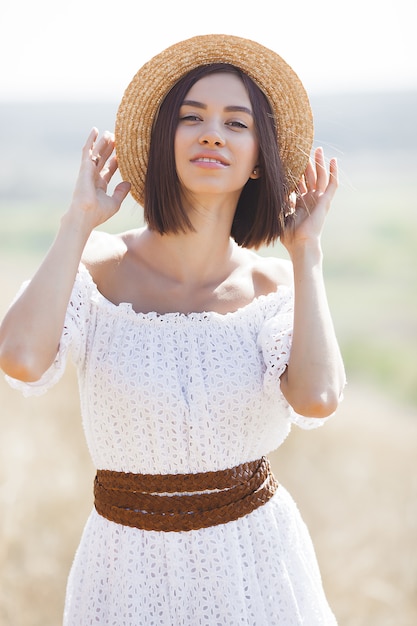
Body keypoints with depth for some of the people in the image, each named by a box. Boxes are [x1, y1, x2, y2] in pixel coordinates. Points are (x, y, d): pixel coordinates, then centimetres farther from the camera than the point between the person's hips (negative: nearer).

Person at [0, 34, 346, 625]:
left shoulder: (274, 284, -6)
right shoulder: (98, 265, -9)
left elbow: (316, 398, -25)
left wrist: (306, 252, -15)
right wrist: (80, 220, -18)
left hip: (256, 559, 1)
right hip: (131, 569, -1)